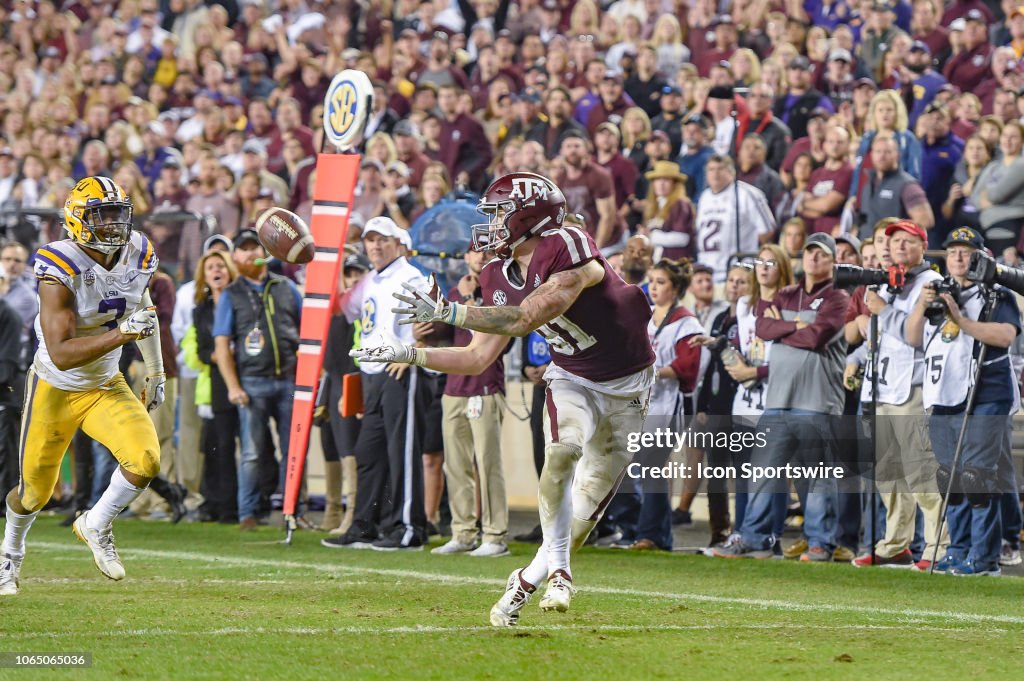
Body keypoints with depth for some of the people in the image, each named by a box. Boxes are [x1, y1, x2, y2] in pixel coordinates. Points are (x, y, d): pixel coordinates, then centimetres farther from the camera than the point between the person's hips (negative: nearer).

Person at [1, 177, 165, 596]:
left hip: (105, 387, 4)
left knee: (145, 461, -20)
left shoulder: (137, 257, -9)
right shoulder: (61, 270, -29)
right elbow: (61, 354, -35)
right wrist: (123, 333, -44)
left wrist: (156, 371, 21)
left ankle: (96, 526, 9)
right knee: (34, 492, 10)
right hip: (55, 389, -4)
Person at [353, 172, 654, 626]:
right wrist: (407, 354, -5)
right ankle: (557, 568, -21)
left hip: (626, 384, -4)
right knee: (563, 451, -25)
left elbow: (525, 319, -33)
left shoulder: (568, 251, -25)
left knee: (595, 491, -2)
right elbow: (478, 358, 3)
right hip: (571, 379, 4)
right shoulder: (502, 277, -2)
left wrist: (447, 312, -34)